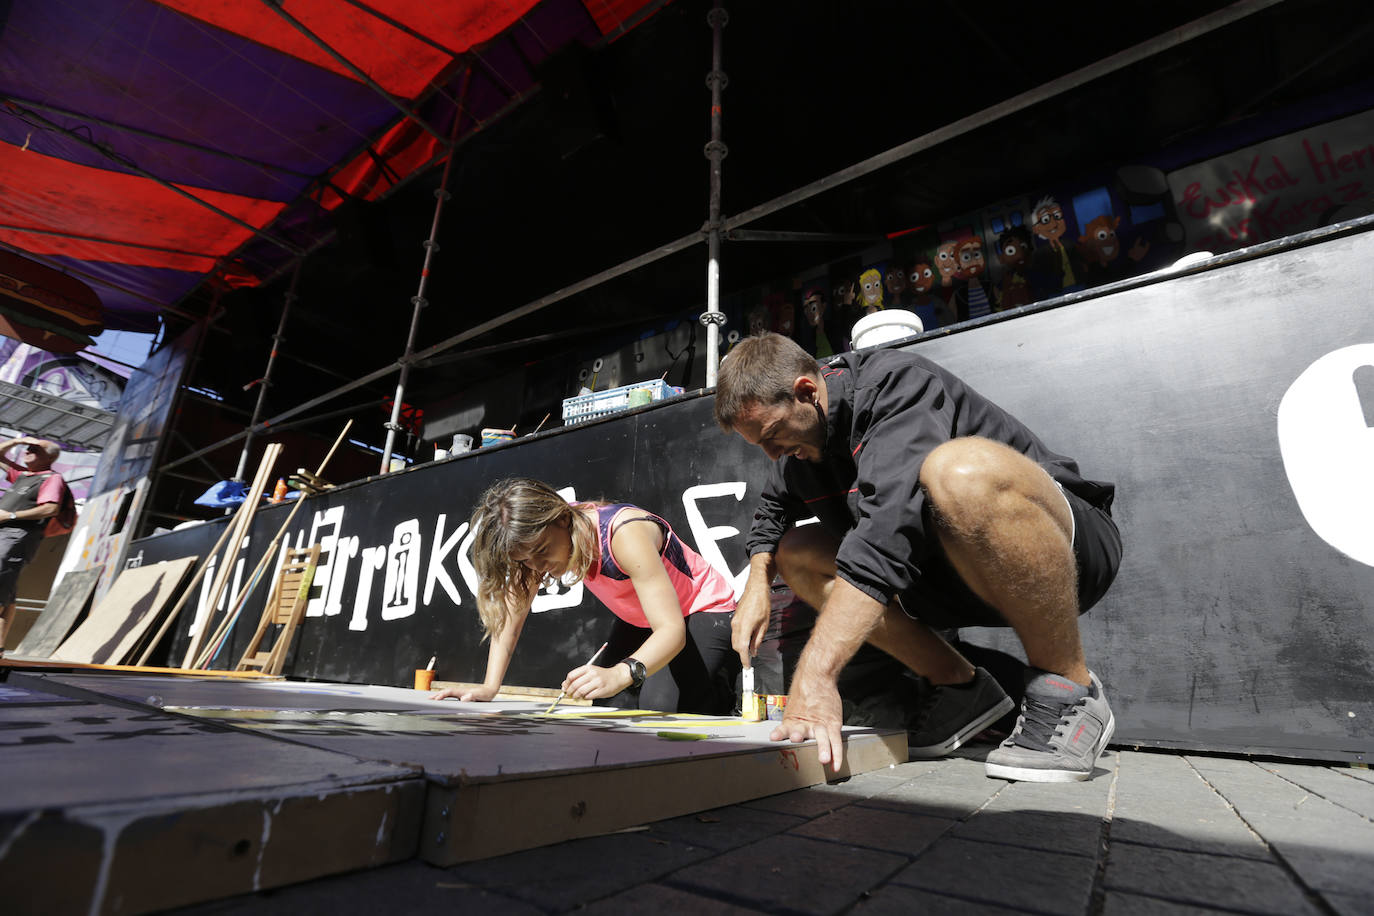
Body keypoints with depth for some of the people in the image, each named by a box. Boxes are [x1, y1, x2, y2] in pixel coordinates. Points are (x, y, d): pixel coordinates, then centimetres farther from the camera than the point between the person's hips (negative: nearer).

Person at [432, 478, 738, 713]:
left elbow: (672, 630, -40)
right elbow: (511, 613, -9)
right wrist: (489, 688, -19)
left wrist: (619, 674, -57)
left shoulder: (625, 534, -36)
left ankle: (724, 683, 4)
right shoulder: (537, 536, -15)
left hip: (703, 610, -6)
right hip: (639, 619, 7)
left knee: (661, 705, -25)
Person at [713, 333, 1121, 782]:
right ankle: (961, 685, 1)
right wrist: (757, 586, 1)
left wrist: (814, 675, -41)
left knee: (960, 468, -38)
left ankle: (1070, 693, -17)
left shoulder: (897, 383, -22)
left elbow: (891, 523, -37)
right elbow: (772, 509, 21)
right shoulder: (802, 440, 2)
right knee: (795, 552, -1)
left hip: (1070, 548, -7)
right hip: (949, 571, 7)